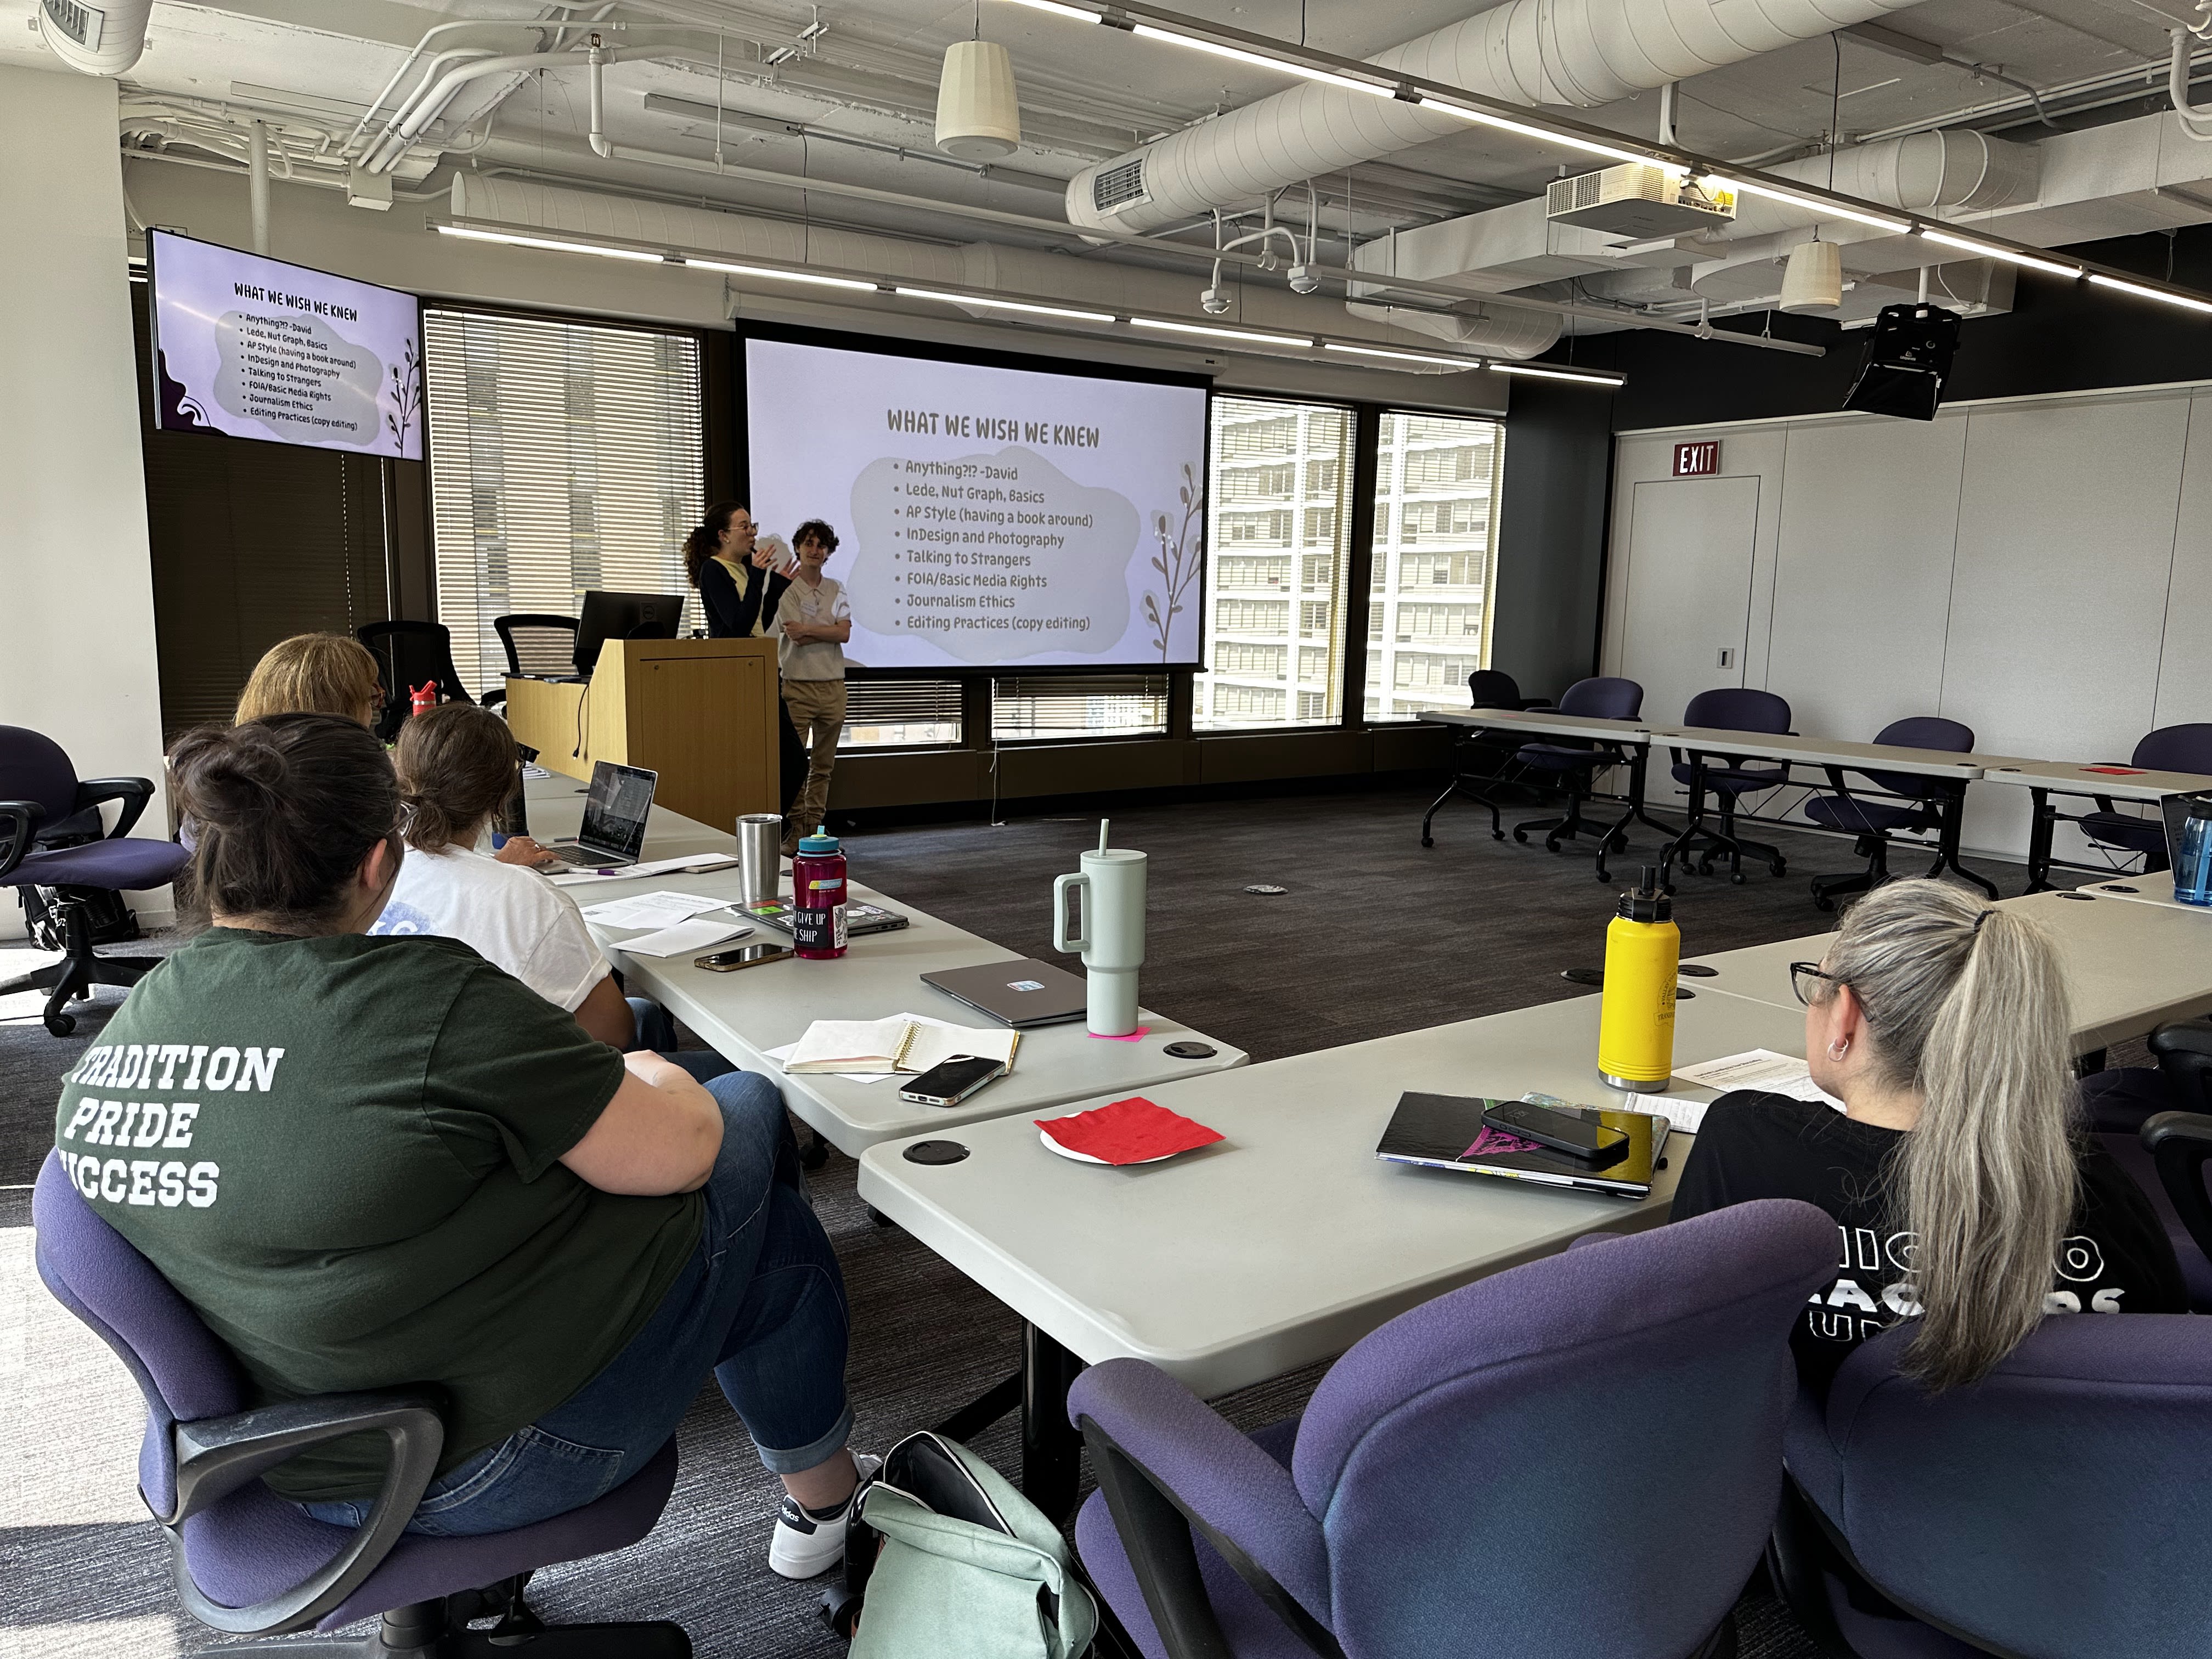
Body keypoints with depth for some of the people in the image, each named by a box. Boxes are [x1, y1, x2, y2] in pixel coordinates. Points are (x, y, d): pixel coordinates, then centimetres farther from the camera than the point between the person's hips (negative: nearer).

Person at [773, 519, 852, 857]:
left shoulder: (836, 589, 12)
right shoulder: (786, 589, -1)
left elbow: (845, 633, -2)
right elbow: (797, 638, -12)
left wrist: (808, 629, -11)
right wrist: (829, 631, -5)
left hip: (833, 686, 4)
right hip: (798, 686, -4)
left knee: (823, 764, 7)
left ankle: (814, 828, 13)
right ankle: (794, 829, -1)